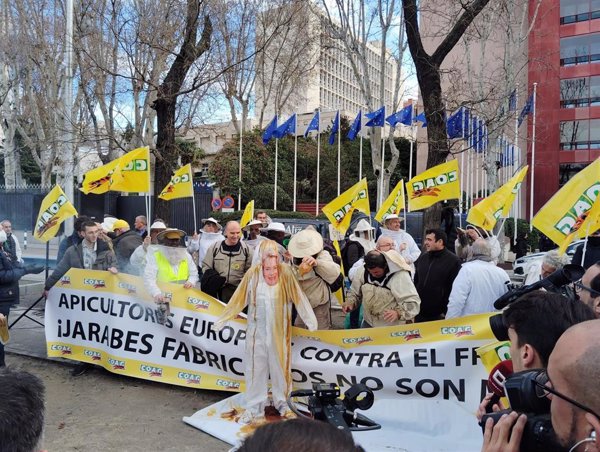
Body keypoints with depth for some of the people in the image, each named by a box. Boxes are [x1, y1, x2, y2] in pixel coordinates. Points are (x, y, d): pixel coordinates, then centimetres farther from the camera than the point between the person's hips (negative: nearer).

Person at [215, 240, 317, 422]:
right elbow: (239, 298, -1)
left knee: (279, 365, 13)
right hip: (257, 330, 1)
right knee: (255, 367, 8)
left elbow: (298, 296, -7)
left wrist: (310, 319, -12)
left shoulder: (285, 272, -9)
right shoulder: (253, 273, -6)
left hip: (279, 330, 0)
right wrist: (223, 319, 1)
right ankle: (253, 406, 23)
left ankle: (281, 401, 32)